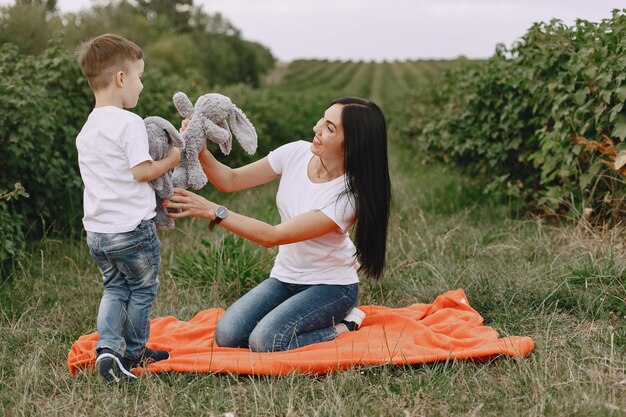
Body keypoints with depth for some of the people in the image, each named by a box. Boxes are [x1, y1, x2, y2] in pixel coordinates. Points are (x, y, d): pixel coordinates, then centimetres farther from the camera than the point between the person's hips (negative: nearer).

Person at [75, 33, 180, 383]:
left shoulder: (86, 130, 11)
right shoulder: (130, 123, -15)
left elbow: (111, 173, 13)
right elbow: (141, 171, -20)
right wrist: (170, 161, -4)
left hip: (96, 232, 7)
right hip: (132, 228, -7)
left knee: (114, 289, 18)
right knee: (143, 289, 12)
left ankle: (108, 347, 2)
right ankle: (135, 351, 24)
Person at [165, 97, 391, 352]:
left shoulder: (349, 194, -26)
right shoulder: (296, 153, -8)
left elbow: (272, 237, -28)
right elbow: (230, 180, -4)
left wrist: (212, 211, -33)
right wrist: (199, 151, -23)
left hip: (331, 286, -6)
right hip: (285, 277, 6)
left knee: (265, 342, -26)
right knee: (227, 336, -12)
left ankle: (344, 327, -2)